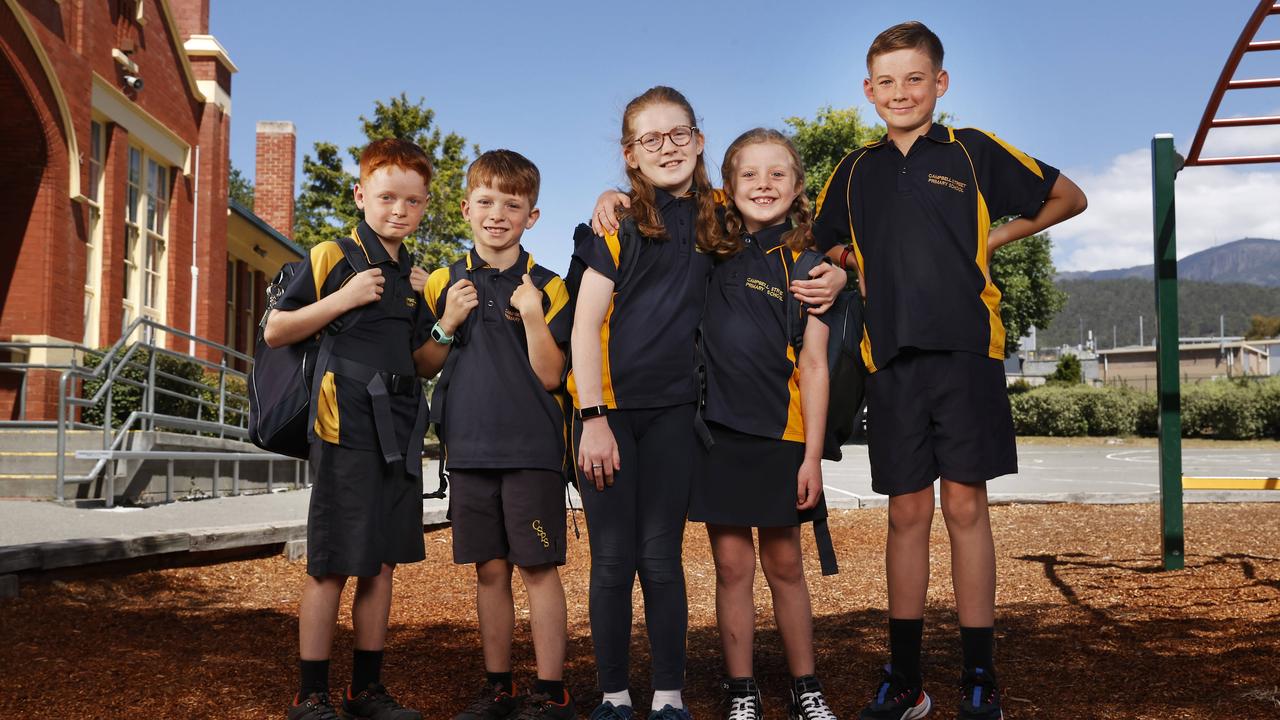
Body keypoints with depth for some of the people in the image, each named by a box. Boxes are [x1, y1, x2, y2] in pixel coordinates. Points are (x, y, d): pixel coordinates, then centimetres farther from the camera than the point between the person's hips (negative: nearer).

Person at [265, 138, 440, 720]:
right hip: (347, 427, -6)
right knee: (332, 565, -2)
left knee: (383, 562, 10)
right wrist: (342, 299, -16)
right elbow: (275, 332, -6)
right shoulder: (332, 257, -3)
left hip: (399, 431, 7)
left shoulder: (413, 278, 16)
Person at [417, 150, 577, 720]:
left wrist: (532, 316, -18)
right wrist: (448, 323, -6)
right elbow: (424, 368, 12)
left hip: (531, 449, -3)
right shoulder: (444, 283, 8)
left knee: (538, 567, -1)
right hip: (469, 448, 3)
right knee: (490, 569, 10)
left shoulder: (547, 288, -1)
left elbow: (549, 377, -5)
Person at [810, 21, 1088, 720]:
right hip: (891, 358, 3)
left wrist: (997, 237, 6)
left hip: (966, 350, -2)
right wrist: (856, 263, 9)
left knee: (966, 506, -1)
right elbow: (826, 244, 28)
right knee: (907, 513, 6)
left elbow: (1068, 197, 13)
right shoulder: (854, 172, 13)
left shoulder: (973, 152, 5)